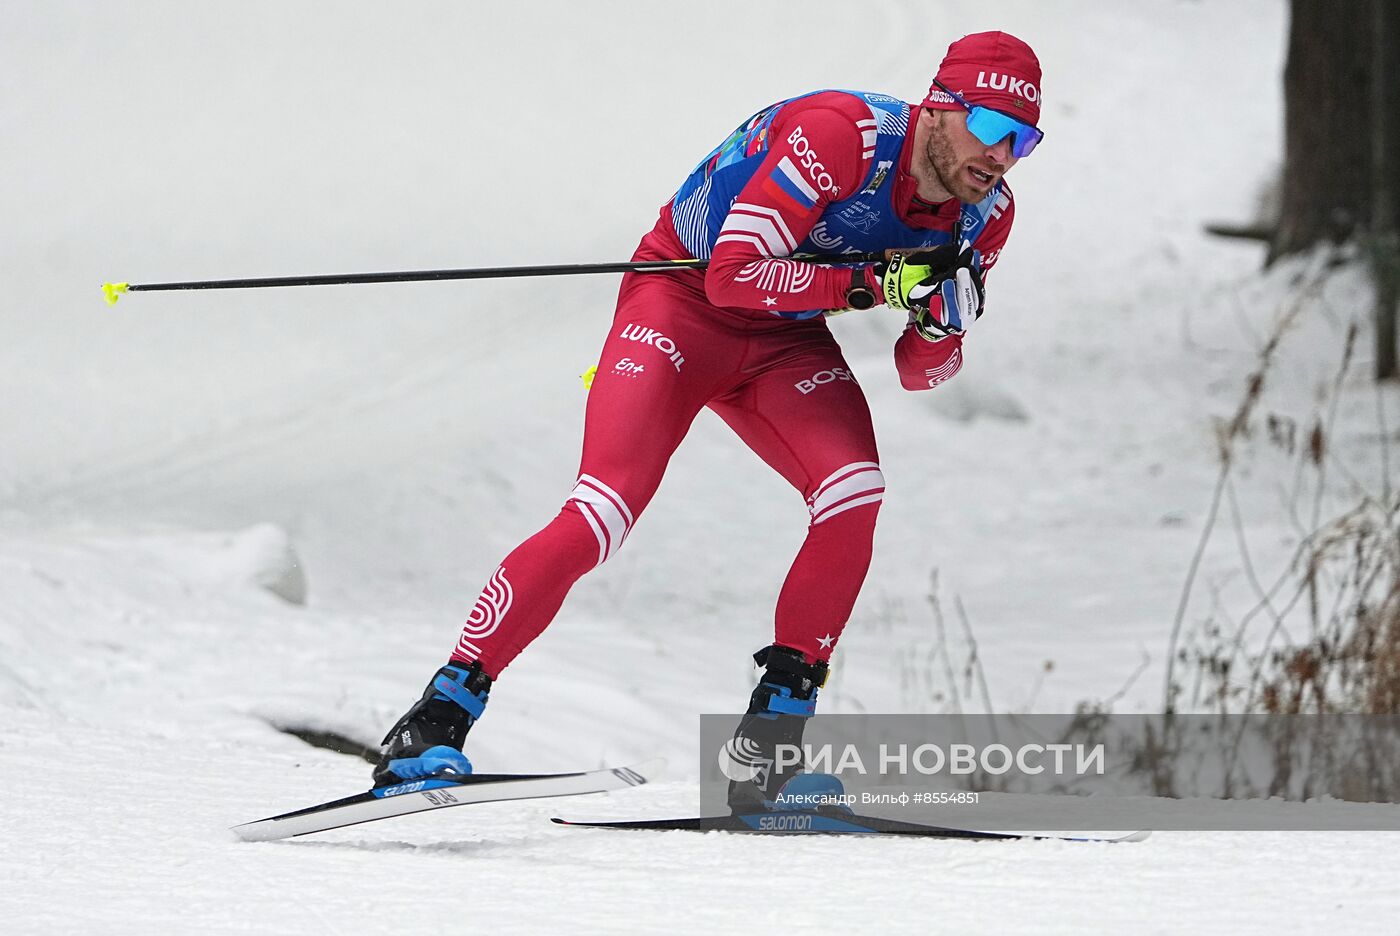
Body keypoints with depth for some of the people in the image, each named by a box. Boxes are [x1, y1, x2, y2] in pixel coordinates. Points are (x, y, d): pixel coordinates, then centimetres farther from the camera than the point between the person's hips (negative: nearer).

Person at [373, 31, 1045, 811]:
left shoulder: (985, 216, -8)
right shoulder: (841, 134, -29)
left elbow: (919, 373, 0)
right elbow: (733, 274, -32)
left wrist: (943, 323, -22)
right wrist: (869, 284, -33)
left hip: (785, 339, 6)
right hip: (683, 301, -6)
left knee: (854, 490, -23)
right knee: (603, 512, -22)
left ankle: (774, 730, -15)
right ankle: (440, 719, -15)